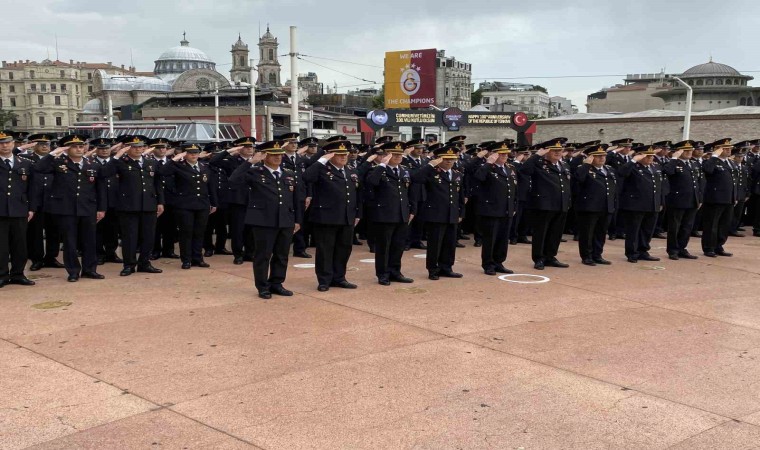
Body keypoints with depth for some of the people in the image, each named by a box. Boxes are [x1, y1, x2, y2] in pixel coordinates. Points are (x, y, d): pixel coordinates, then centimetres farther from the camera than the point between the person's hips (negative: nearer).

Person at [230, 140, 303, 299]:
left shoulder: (290, 174, 12)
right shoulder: (255, 172, -2)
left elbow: (298, 198, 14)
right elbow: (234, 179, -18)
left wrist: (298, 220, 9)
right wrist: (251, 161, -19)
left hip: (286, 221, 5)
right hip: (263, 221, -4)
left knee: (282, 256, 10)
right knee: (262, 255, 2)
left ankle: (276, 284, 23)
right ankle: (263, 287, 13)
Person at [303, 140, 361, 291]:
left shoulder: (351, 173, 14)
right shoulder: (322, 169, -6)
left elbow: (357, 195, 18)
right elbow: (307, 177, -26)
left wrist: (358, 214, 13)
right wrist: (322, 160, -21)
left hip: (347, 219, 6)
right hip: (326, 218, -6)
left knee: (344, 249, 11)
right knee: (325, 250, 2)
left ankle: (338, 278, 23)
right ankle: (324, 280, 11)